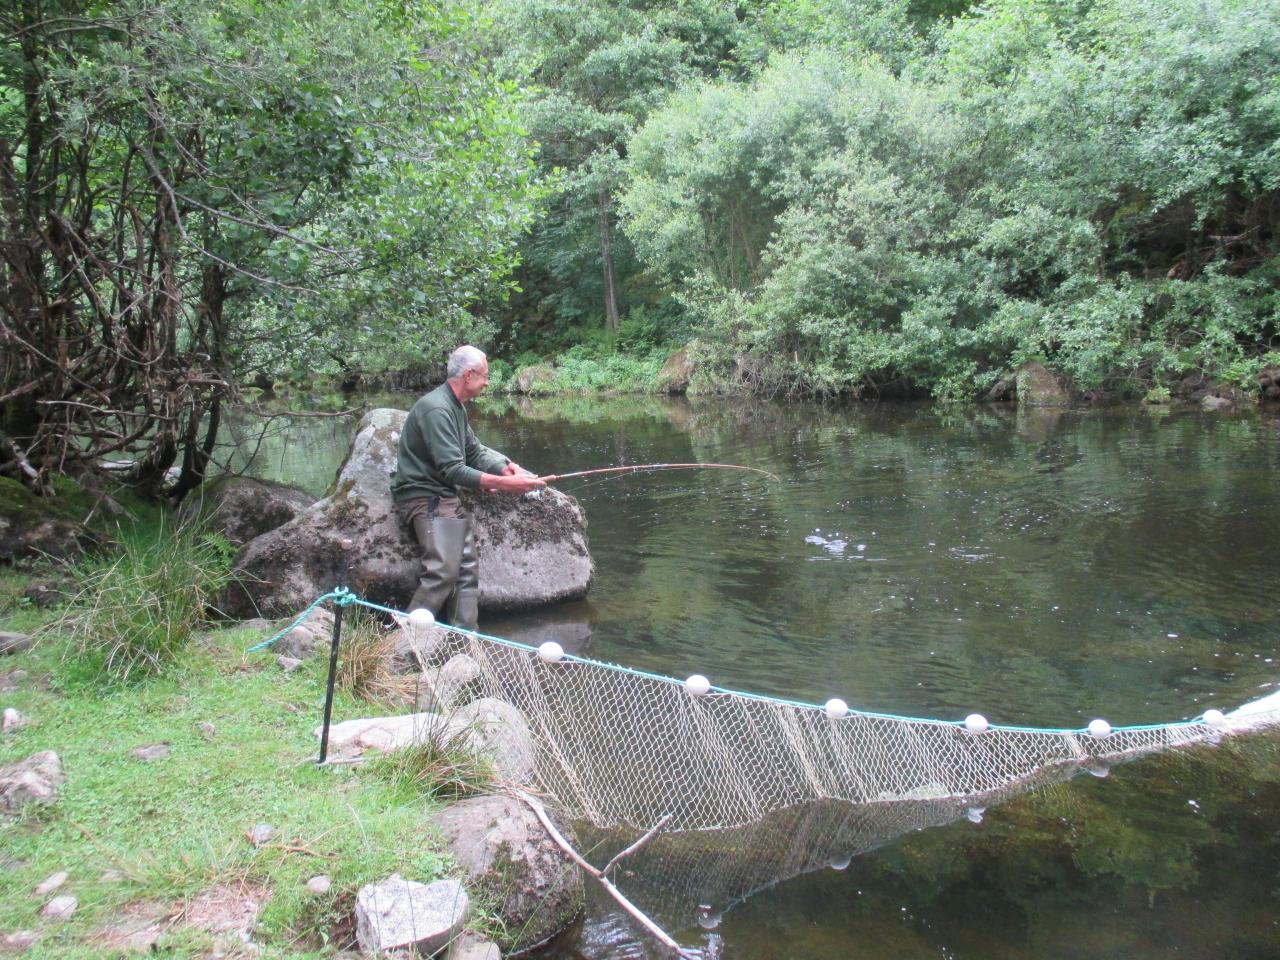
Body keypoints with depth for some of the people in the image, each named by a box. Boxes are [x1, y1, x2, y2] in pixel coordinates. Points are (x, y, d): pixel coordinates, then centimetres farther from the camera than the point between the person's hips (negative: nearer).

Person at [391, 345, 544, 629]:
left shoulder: (456, 407, 13)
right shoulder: (436, 409, -19)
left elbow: (474, 452, 17)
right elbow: (452, 470, -24)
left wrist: (505, 468, -3)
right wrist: (505, 484, -26)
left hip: (445, 497, 10)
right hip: (424, 497, -10)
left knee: (467, 568, 4)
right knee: (444, 571, -21)